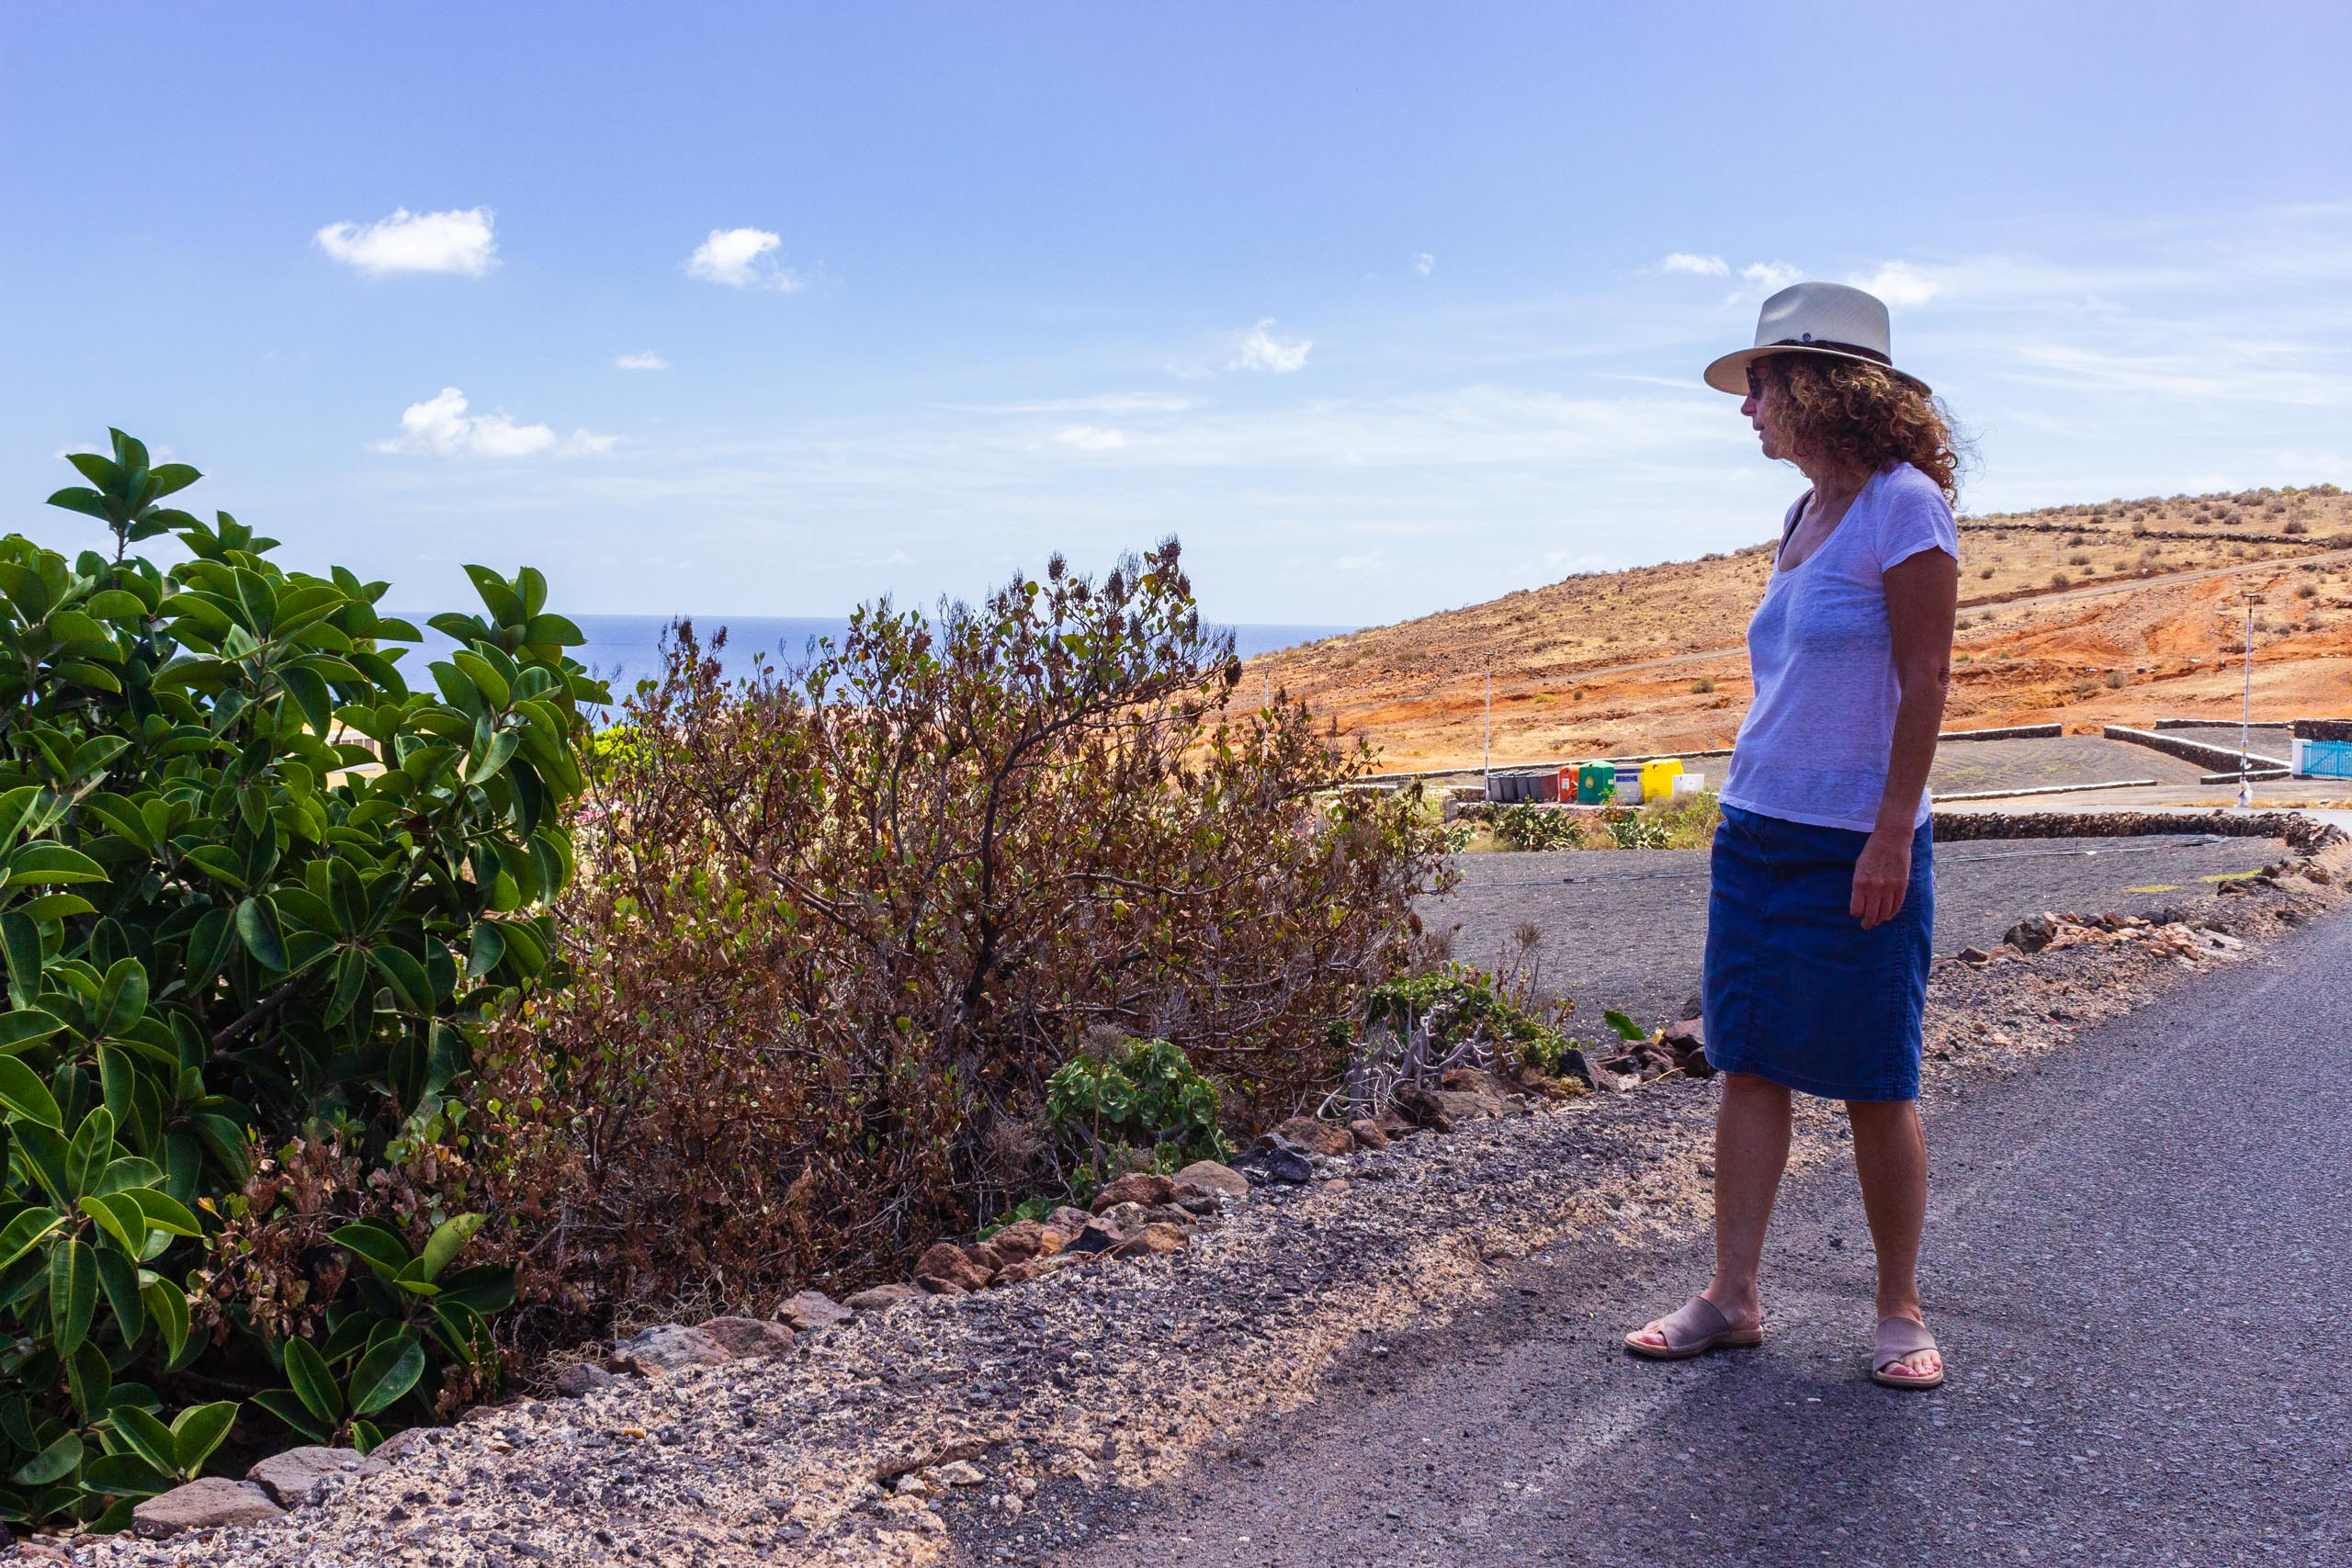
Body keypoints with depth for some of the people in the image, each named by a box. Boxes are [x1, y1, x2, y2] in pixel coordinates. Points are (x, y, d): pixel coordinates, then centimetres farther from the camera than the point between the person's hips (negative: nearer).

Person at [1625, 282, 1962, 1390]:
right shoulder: (1806, 518, 13)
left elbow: (1924, 681, -13)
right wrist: (1747, 817, 15)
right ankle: (1731, 1297, 15)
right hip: (1757, 831, 8)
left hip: (1855, 848, -7)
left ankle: (1899, 1311, 17)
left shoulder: (1904, 505, -9)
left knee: (1874, 1086, 3)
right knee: (1749, 1064, 7)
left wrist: (1890, 837, -17)